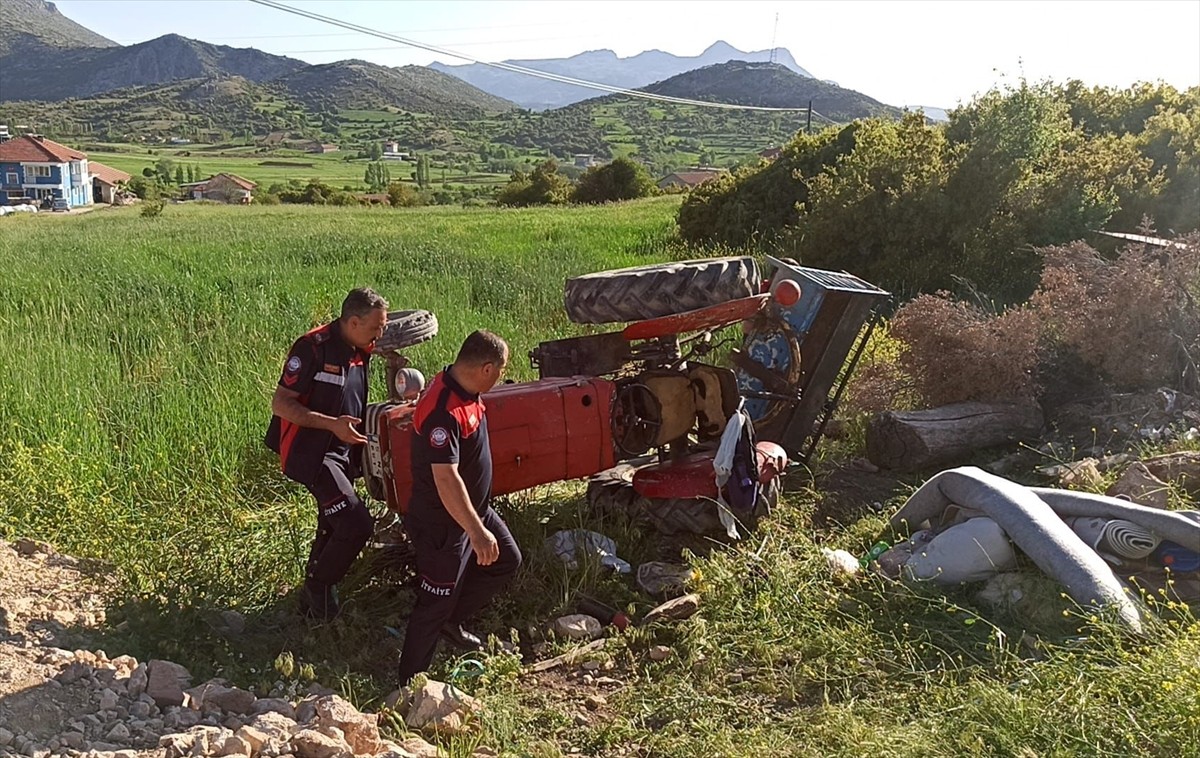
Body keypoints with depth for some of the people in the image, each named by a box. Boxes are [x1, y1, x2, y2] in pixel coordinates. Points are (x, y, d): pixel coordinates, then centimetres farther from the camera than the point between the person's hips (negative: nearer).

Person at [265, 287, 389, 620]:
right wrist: (332, 423, -28)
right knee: (357, 524, -18)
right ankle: (318, 587, 6)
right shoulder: (313, 348, -19)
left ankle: (312, 599, 40)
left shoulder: (360, 351, 6)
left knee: (332, 528, 20)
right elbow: (280, 404, -19)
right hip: (311, 452, -9)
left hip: (342, 452, 9)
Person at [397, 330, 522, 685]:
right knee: (435, 603, 3)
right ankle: (411, 681, 21)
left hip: (475, 509, 10)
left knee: (507, 560, 22)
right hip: (443, 524, -10)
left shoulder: (464, 391, -2)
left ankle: (453, 621, 35)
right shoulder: (444, 412, -33)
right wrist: (477, 532, -37)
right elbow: (446, 479, -37)